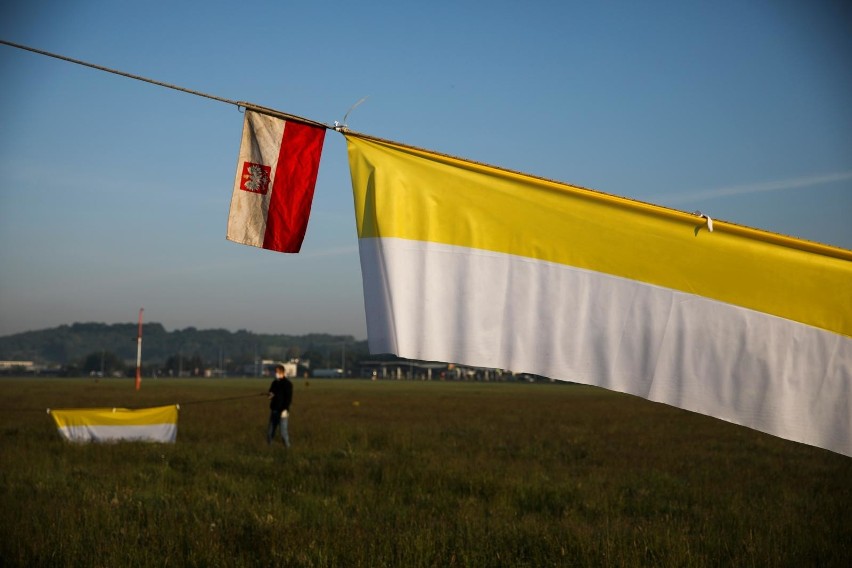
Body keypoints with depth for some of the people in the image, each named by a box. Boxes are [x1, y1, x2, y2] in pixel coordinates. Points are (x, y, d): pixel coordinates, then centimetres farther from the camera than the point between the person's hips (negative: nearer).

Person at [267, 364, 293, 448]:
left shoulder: (287, 383, -9)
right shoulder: (275, 383, 12)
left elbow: (289, 398, -13)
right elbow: (271, 392, 23)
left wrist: (285, 409, -20)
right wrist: (271, 395, -2)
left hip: (282, 410, -7)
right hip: (274, 410, 7)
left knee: (283, 431, -9)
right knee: (270, 431, 10)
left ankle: (287, 446, -1)